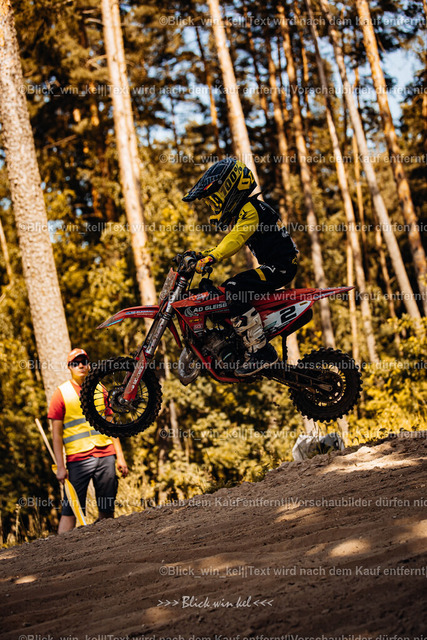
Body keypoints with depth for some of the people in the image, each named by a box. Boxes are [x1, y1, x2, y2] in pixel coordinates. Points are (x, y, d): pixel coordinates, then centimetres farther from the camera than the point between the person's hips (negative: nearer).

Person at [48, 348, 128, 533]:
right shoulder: (61, 393, 3)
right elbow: (56, 433, 0)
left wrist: (120, 457, 10)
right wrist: (60, 466, -7)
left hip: (105, 456, 4)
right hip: (77, 459, -4)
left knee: (107, 509, 4)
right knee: (70, 510, -8)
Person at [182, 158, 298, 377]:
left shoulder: (250, 209, -14)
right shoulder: (237, 213, 18)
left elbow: (237, 237, -31)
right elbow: (229, 240, 29)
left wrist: (212, 257, -43)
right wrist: (202, 254, 17)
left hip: (280, 266, -11)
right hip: (270, 266, 11)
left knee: (234, 290, -27)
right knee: (223, 293, 14)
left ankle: (261, 352, -29)